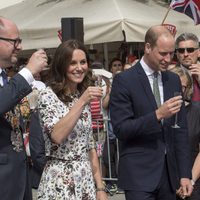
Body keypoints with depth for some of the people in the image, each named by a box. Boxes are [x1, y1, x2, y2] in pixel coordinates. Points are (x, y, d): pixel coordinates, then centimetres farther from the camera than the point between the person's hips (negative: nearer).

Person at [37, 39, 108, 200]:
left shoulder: (84, 96, 10)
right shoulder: (48, 95, -9)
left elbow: (90, 145, 12)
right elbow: (57, 136, -24)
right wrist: (81, 102, -23)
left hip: (87, 179, 6)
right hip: (60, 182, -6)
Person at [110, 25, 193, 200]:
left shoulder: (173, 80, 10)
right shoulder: (124, 80, -7)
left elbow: (181, 130, 10)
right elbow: (120, 129, -13)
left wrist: (185, 174, 5)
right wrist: (157, 115, -23)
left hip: (169, 172, 5)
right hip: (139, 173, -5)